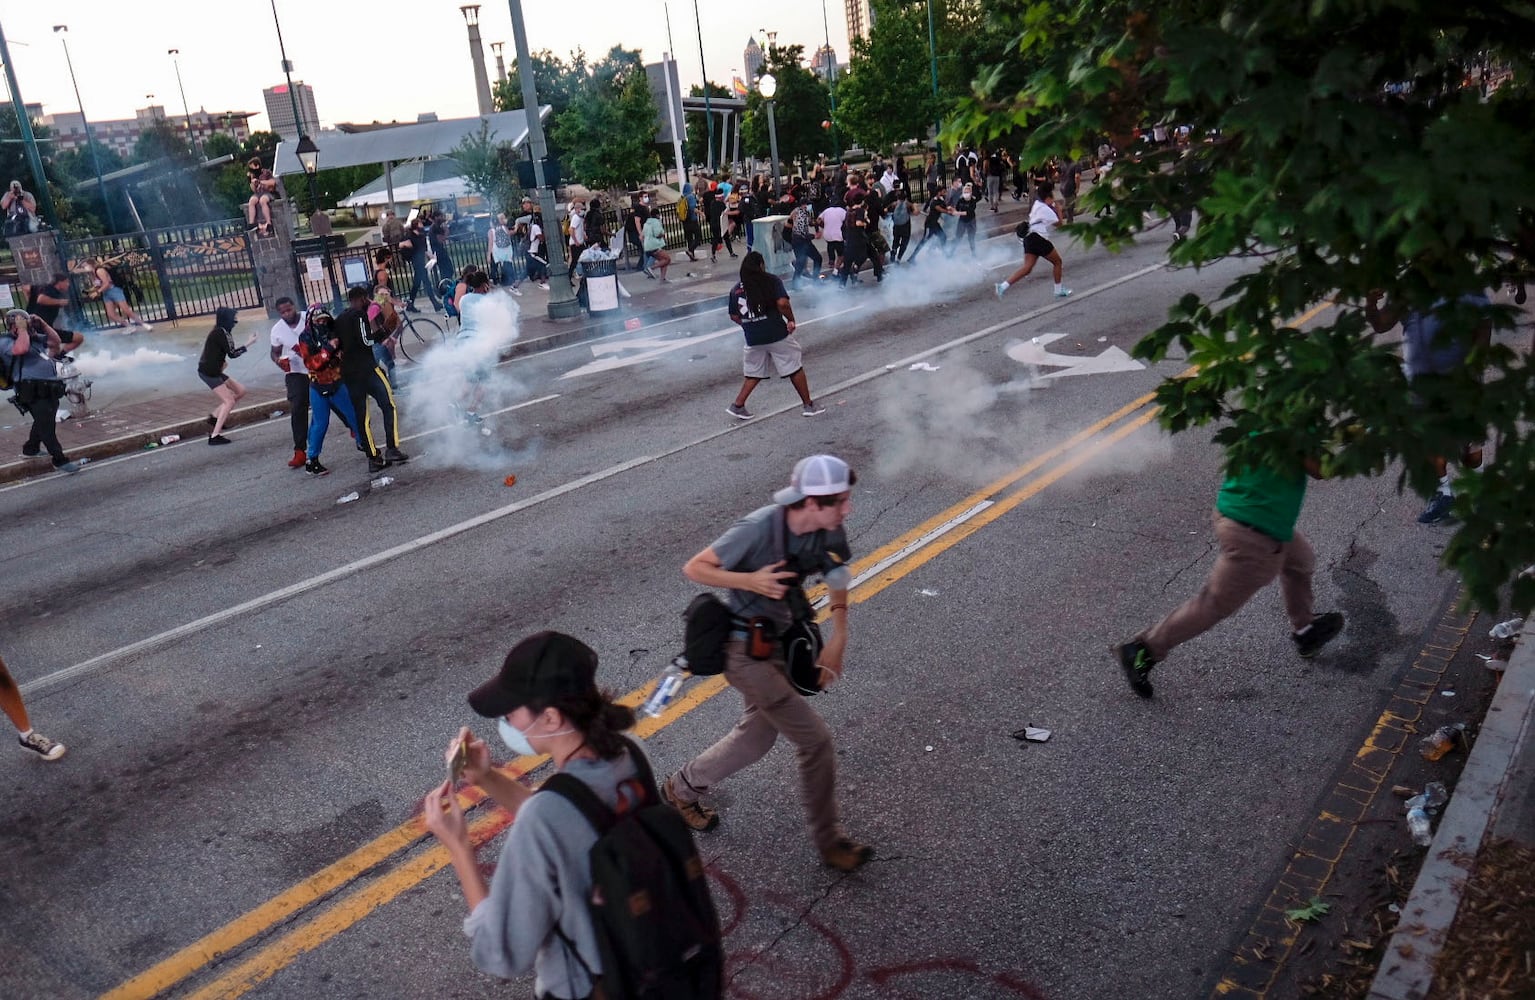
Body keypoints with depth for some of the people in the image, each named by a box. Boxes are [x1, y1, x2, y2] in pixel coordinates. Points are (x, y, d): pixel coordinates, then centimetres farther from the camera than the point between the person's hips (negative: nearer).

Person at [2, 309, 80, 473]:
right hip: (33, 392, -9)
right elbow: (21, 349, -28)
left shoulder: (34, 337, 18)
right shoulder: (5, 342, -7)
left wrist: (42, 324, 12)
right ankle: (60, 460, -8)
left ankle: (30, 449, 42)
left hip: (49, 389, 9)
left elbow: (55, 341, 22)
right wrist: (22, 329, -14)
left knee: (43, 422, 24)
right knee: (46, 426, -9)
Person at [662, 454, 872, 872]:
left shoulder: (828, 532, -9)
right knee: (815, 739, -6)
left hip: (780, 641, 8)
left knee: (758, 736, 22)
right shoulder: (758, 529, -27)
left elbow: (838, 585, 6)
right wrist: (751, 580, -30)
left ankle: (682, 788, 44)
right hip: (746, 648, -8)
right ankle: (829, 841, 13)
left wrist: (837, 641, -6)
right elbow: (693, 568, -18)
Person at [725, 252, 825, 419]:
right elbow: (782, 303, -18)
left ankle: (737, 405, 11)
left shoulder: (736, 289, 8)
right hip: (777, 335, -4)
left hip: (753, 338, 4)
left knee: (753, 373, 19)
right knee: (795, 369, 8)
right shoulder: (771, 280, -4)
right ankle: (808, 405, 15)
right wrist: (791, 320, -4)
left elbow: (734, 317, 11)